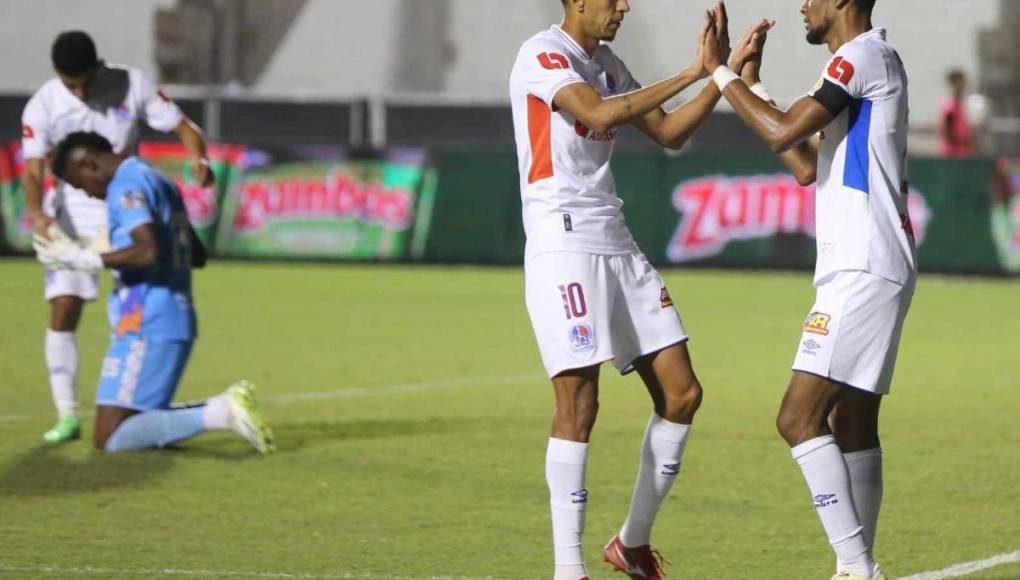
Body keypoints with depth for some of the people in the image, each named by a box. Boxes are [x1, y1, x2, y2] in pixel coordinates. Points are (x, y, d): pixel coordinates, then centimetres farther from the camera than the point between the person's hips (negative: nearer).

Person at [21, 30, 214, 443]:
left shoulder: (132, 85, -11)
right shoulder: (43, 107, -13)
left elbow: (183, 128, -7)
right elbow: (33, 170, -19)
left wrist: (198, 157, -30)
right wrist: (37, 213, -40)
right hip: (73, 214, 0)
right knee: (63, 310, -9)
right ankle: (67, 416, -2)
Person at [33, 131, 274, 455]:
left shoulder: (128, 184, -11)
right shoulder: (161, 182, 19)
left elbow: (147, 251, -26)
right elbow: (197, 256, 27)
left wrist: (84, 260, -19)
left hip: (146, 328, -10)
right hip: (179, 321, 10)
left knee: (109, 439, -11)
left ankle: (219, 414, -20)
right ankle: (223, 408, 2)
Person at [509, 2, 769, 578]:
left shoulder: (607, 64, 16)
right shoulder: (542, 55, -9)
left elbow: (669, 133, 19)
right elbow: (599, 113, -26)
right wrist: (691, 74, -25)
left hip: (617, 244, 9)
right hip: (563, 245, -8)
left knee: (681, 394, 5)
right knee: (579, 403, -12)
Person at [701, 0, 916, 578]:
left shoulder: (864, 54, -9)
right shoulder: (866, 60, 22)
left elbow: (783, 132, -18)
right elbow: (809, 167, 26)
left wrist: (722, 72, -6)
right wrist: (752, 80, 30)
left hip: (862, 271, -11)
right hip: (865, 270, 11)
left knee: (800, 418, -15)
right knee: (853, 426, 12)